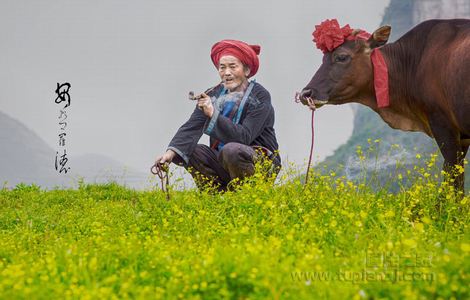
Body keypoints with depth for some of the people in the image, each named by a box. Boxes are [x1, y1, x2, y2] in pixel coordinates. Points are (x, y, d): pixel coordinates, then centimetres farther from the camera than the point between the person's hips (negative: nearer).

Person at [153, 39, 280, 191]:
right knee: (188, 149, -11)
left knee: (231, 150, -35)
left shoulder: (260, 97, -12)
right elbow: (192, 127, -11)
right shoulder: (213, 95, 2)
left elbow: (244, 137, -23)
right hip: (223, 160, 6)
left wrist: (213, 114, -30)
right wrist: (171, 152, -29)